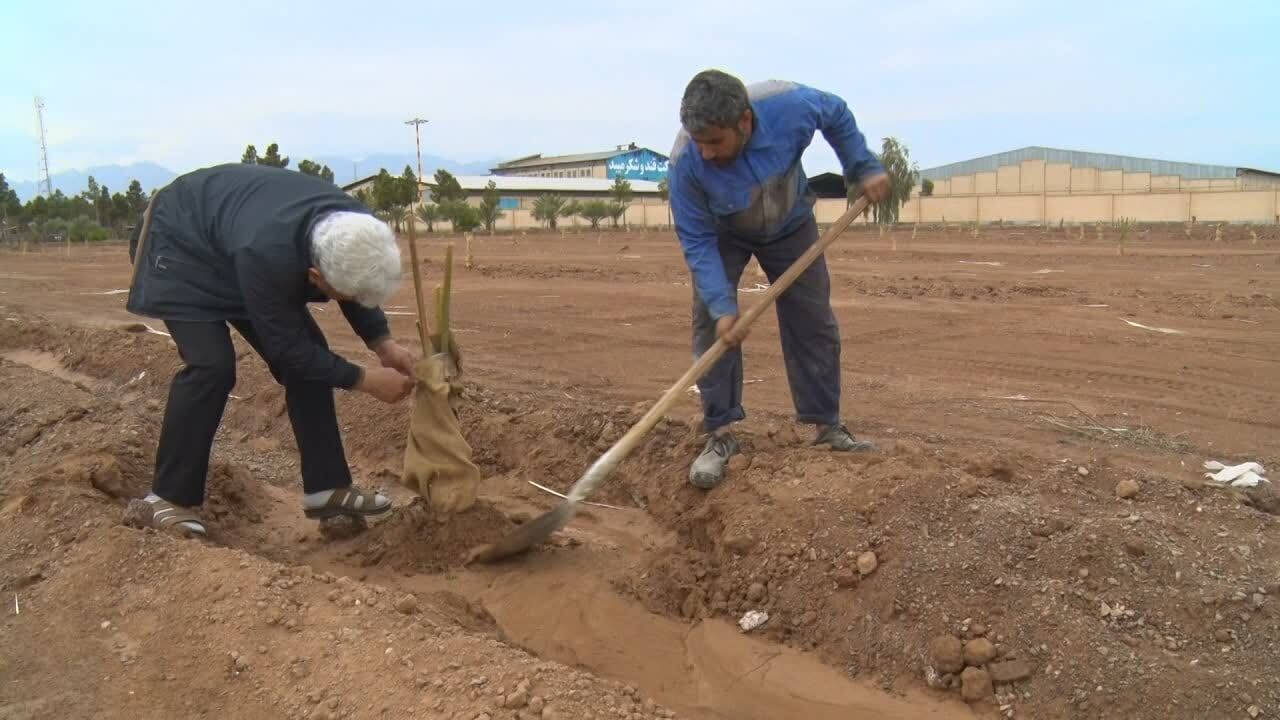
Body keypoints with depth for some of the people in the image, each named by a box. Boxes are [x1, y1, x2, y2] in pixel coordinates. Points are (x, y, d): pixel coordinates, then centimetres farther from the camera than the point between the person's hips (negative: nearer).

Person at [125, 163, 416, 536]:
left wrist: (383, 343, -15)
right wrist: (365, 379, -27)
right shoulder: (267, 254, -45)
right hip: (181, 246, -7)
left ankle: (327, 487, 4)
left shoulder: (355, 229, -26)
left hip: (236, 244, 7)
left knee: (309, 354, -4)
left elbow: (356, 286, -2)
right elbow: (286, 348, -31)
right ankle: (168, 498, -8)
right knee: (211, 364, -24)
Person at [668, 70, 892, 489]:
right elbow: (697, 242, -29)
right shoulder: (686, 163, -38)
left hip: (790, 225, 2)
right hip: (723, 235, -2)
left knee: (814, 324, 3)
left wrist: (864, 169, -13)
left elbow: (838, 115, -11)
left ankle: (827, 426, 15)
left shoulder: (790, 105, -36)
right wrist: (722, 306, -37)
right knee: (711, 324, -15)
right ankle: (720, 434, -8)